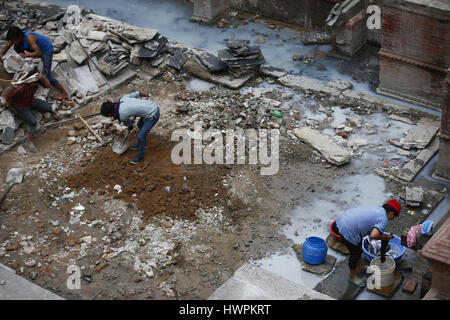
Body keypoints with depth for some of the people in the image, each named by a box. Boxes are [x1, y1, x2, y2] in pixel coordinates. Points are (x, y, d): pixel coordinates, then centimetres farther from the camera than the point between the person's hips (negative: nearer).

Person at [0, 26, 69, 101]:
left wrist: (25, 55, -45)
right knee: (17, 47, -1)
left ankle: (64, 93, -7)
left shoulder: (29, 37, -35)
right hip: (38, 48, 8)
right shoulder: (16, 36, -13)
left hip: (47, 50, -8)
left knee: (46, 76, -17)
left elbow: (39, 53, -41)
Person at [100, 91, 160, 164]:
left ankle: (140, 155, 21)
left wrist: (130, 126, 27)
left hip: (152, 115, -9)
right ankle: (142, 144, 53)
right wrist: (139, 93, 38)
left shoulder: (122, 115, -20)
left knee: (140, 136, -1)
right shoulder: (123, 98, -3)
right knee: (140, 125, 30)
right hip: (153, 106, 9)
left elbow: (128, 123, 3)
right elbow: (134, 94, 14)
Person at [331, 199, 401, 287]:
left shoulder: (378, 209, 16)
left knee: (358, 248, 29)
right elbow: (373, 235, -25)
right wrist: (385, 237, -8)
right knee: (355, 254, 12)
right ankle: (352, 275, 33)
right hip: (348, 231, -10)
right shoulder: (384, 220, -11)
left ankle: (359, 267, 50)